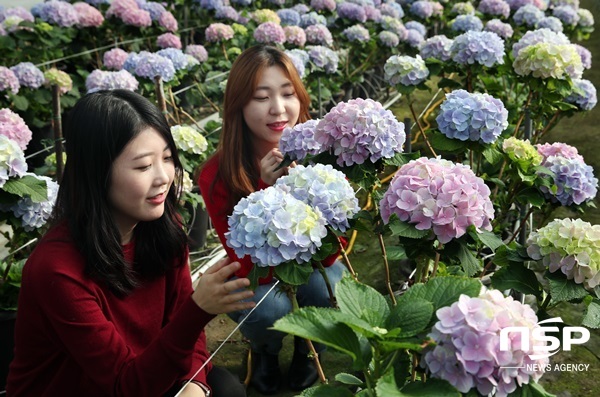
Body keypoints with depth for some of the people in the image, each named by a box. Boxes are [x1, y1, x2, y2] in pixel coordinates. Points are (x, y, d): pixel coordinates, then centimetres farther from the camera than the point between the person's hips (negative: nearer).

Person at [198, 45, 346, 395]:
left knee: (326, 288, -30)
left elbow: (328, 252, -23)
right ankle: (264, 352, 8)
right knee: (270, 307, -31)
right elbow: (254, 268, -27)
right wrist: (269, 193, -40)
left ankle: (307, 350, 6)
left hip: (312, 269, 1)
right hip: (258, 280, -1)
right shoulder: (218, 174, -25)